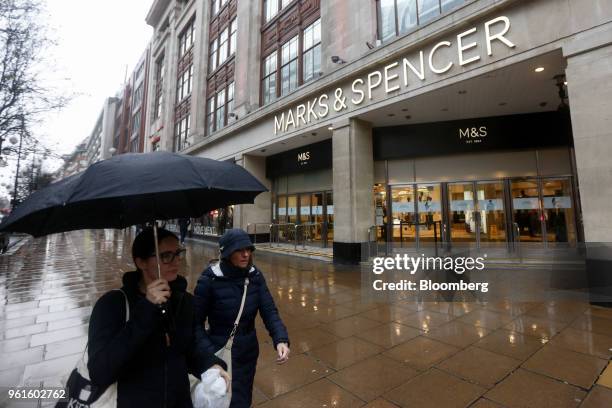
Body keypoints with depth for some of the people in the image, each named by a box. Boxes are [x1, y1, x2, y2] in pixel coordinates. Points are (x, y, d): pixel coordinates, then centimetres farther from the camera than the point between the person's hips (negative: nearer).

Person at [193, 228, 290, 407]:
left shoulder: (255, 275, -10)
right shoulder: (209, 280, -21)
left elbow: (269, 310, -13)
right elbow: (196, 323, -15)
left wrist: (281, 339, -28)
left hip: (249, 352, 5)